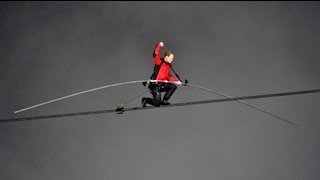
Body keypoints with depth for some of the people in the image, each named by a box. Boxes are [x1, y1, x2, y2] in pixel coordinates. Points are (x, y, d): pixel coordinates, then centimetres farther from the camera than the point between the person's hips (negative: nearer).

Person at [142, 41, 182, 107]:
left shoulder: (168, 65, 16)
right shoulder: (159, 61, -7)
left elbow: (168, 77, 22)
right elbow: (155, 55, -26)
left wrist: (176, 81, 12)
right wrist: (159, 46, -36)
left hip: (162, 85, 8)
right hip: (155, 85, -8)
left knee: (173, 86, -10)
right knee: (157, 103, -13)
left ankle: (164, 101, -1)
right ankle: (145, 100, 16)